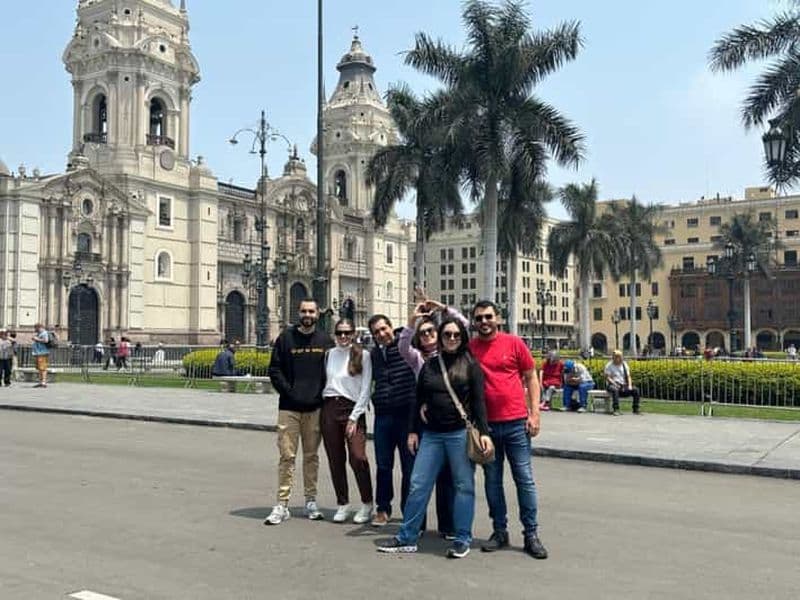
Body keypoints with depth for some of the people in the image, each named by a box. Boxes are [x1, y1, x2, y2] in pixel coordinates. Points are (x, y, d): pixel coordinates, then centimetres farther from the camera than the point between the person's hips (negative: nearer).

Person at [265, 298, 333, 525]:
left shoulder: (325, 340, 6)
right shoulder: (286, 338, 2)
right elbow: (274, 369, 1)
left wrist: (323, 395, -2)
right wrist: (288, 391, -8)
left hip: (315, 408, 2)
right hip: (289, 407, -1)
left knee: (312, 456, 9)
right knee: (287, 456, -2)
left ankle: (311, 501, 19)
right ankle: (282, 505, 3)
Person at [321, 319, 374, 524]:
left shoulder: (363, 355, -1)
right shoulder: (329, 354, 11)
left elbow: (365, 389, -4)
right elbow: (324, 382, 13)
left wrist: (354, 417, -9)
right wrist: (323, 406, 2)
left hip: (352, 408, -4)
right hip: (329, 407, 4)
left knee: (358, 458, -12)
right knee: (335, 460, 6)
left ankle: (367, 504, 5)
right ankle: (342, 504, 18)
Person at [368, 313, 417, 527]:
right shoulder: (374, 354, 13)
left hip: (407, 414, -4)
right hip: (382, 415, 4)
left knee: (410, 466, 4)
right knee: (383, 465, 10)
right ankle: (383, 509, 24)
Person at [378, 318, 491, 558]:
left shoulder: (471, 365, 1)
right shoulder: (429, 366, 11)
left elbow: (478, 401, -2)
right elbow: (419, 402, 14)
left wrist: (484, 432, -9)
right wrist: (414, 431, 10)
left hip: (461, 433, -3)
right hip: (431, 434, 3)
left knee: (463, 486, 3)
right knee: (418, 485, 4)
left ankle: (462, 540, 15)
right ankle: (406, 538, 13)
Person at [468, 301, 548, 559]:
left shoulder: (513, 343, -1)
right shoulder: (469, 347, 2)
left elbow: (531, 378, 3)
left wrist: (534, 414, -3)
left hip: (516, 422, -2)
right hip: (486, 424, 2)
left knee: (524, 478, 3)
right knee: (492, 480, 10)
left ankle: (531, 534, 12)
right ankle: (499, 531, 22)